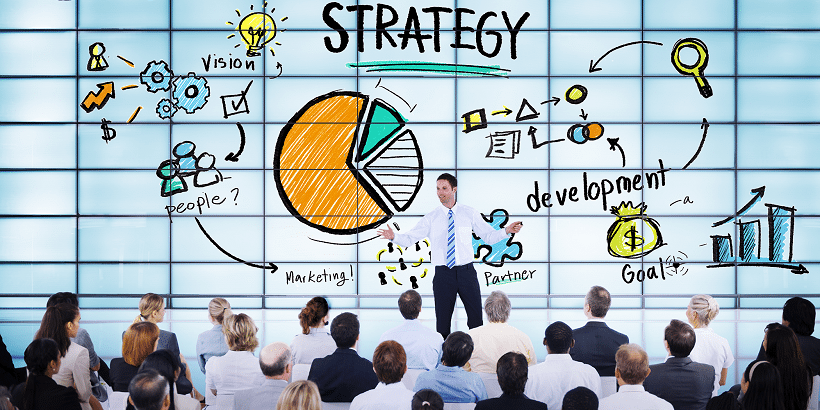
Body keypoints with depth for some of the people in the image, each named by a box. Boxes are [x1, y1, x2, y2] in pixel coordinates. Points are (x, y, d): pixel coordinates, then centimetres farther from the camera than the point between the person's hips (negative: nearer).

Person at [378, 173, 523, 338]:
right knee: (443, 320, 3)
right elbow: (410, 238, -1)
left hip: (466, 272, 0)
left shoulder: (470, 214, 5)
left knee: (476, 318, 2)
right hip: (443, 273, 0)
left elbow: (489, 236, 7)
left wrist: (506, 231, -11)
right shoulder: (431, 218, 3)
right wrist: (394, 237, -21)